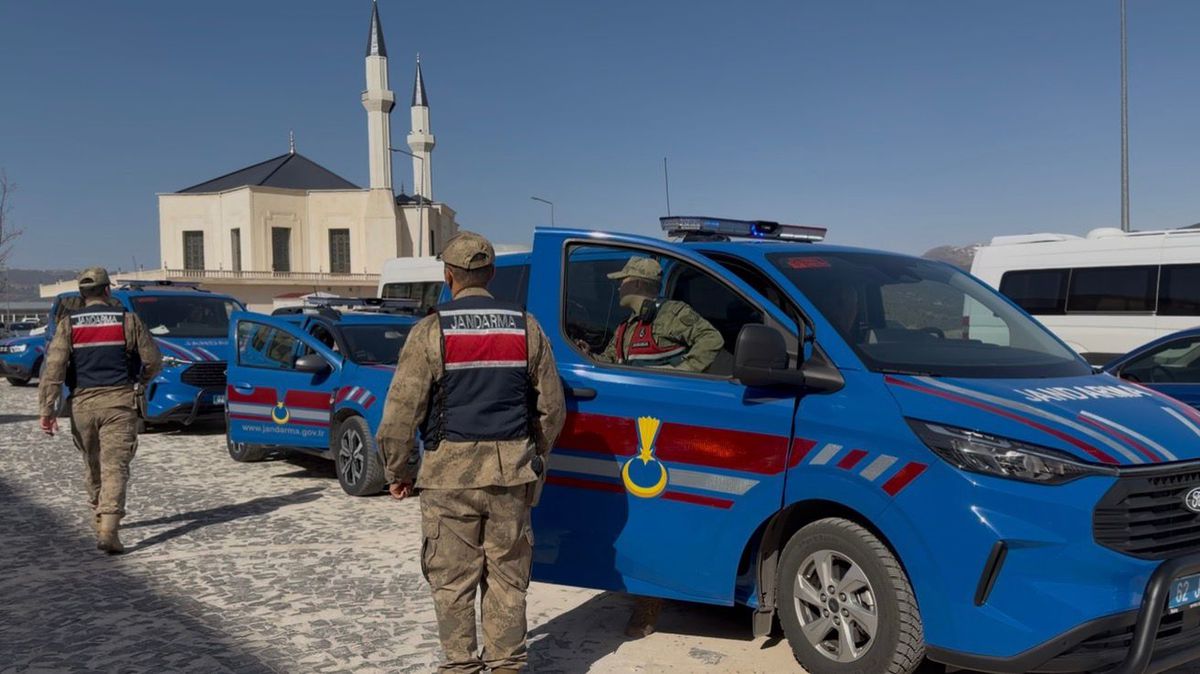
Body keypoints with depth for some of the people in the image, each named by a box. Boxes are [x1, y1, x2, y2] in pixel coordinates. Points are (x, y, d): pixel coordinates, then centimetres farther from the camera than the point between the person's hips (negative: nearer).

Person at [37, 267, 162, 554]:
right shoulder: (127, 320, -1)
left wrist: (47, 408, -8)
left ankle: (100, 516, 37)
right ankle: (107, 528, -19)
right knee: (114, 466, -6)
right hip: (119, 401, -2)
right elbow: (153, 360, 2)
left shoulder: (68, 323, 2)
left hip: (83, 403, 3)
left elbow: (54, 366, -7)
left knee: (93, 464, 21)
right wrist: (141, 381, 23)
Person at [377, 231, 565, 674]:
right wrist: (534, 458, 22)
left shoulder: (432, 331, -6)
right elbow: (552, 407, 9)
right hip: (511, 471, 3)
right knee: (507, 576, 12)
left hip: (450, 473, -3)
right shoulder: (526, 328, 5)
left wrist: (396, 471, 5)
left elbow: (402, 410, -7)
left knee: (452, 579, 7)